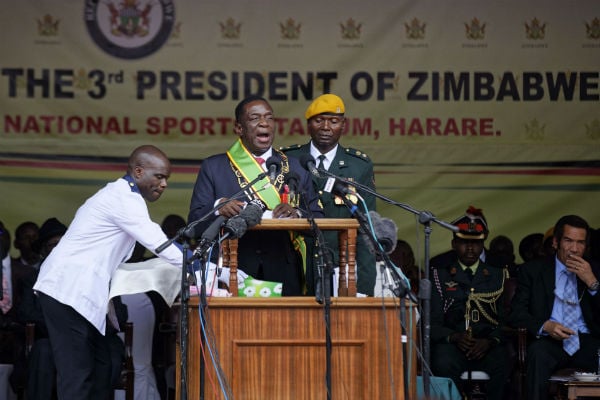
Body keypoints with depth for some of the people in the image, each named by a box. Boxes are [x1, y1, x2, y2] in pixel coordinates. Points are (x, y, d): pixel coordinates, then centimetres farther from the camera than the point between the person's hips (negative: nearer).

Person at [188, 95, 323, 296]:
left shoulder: (295, 167, 13)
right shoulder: (213, 167, 9)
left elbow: (318, 218, 9)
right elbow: (195, 222, 2)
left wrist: (297, 214, -12)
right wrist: (218, 208, -18)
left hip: (283, 274, 1)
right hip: (233, 275, -1)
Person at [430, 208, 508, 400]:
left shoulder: (498, 276, 19)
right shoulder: (440, 276, 17)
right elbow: (433, 323, 7)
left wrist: (490, 341, -12)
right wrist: (455, 337, -13)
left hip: (488, 346, 0)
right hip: (452, 345, 0)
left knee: (501, 366, -34)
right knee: (444, 365, -36)